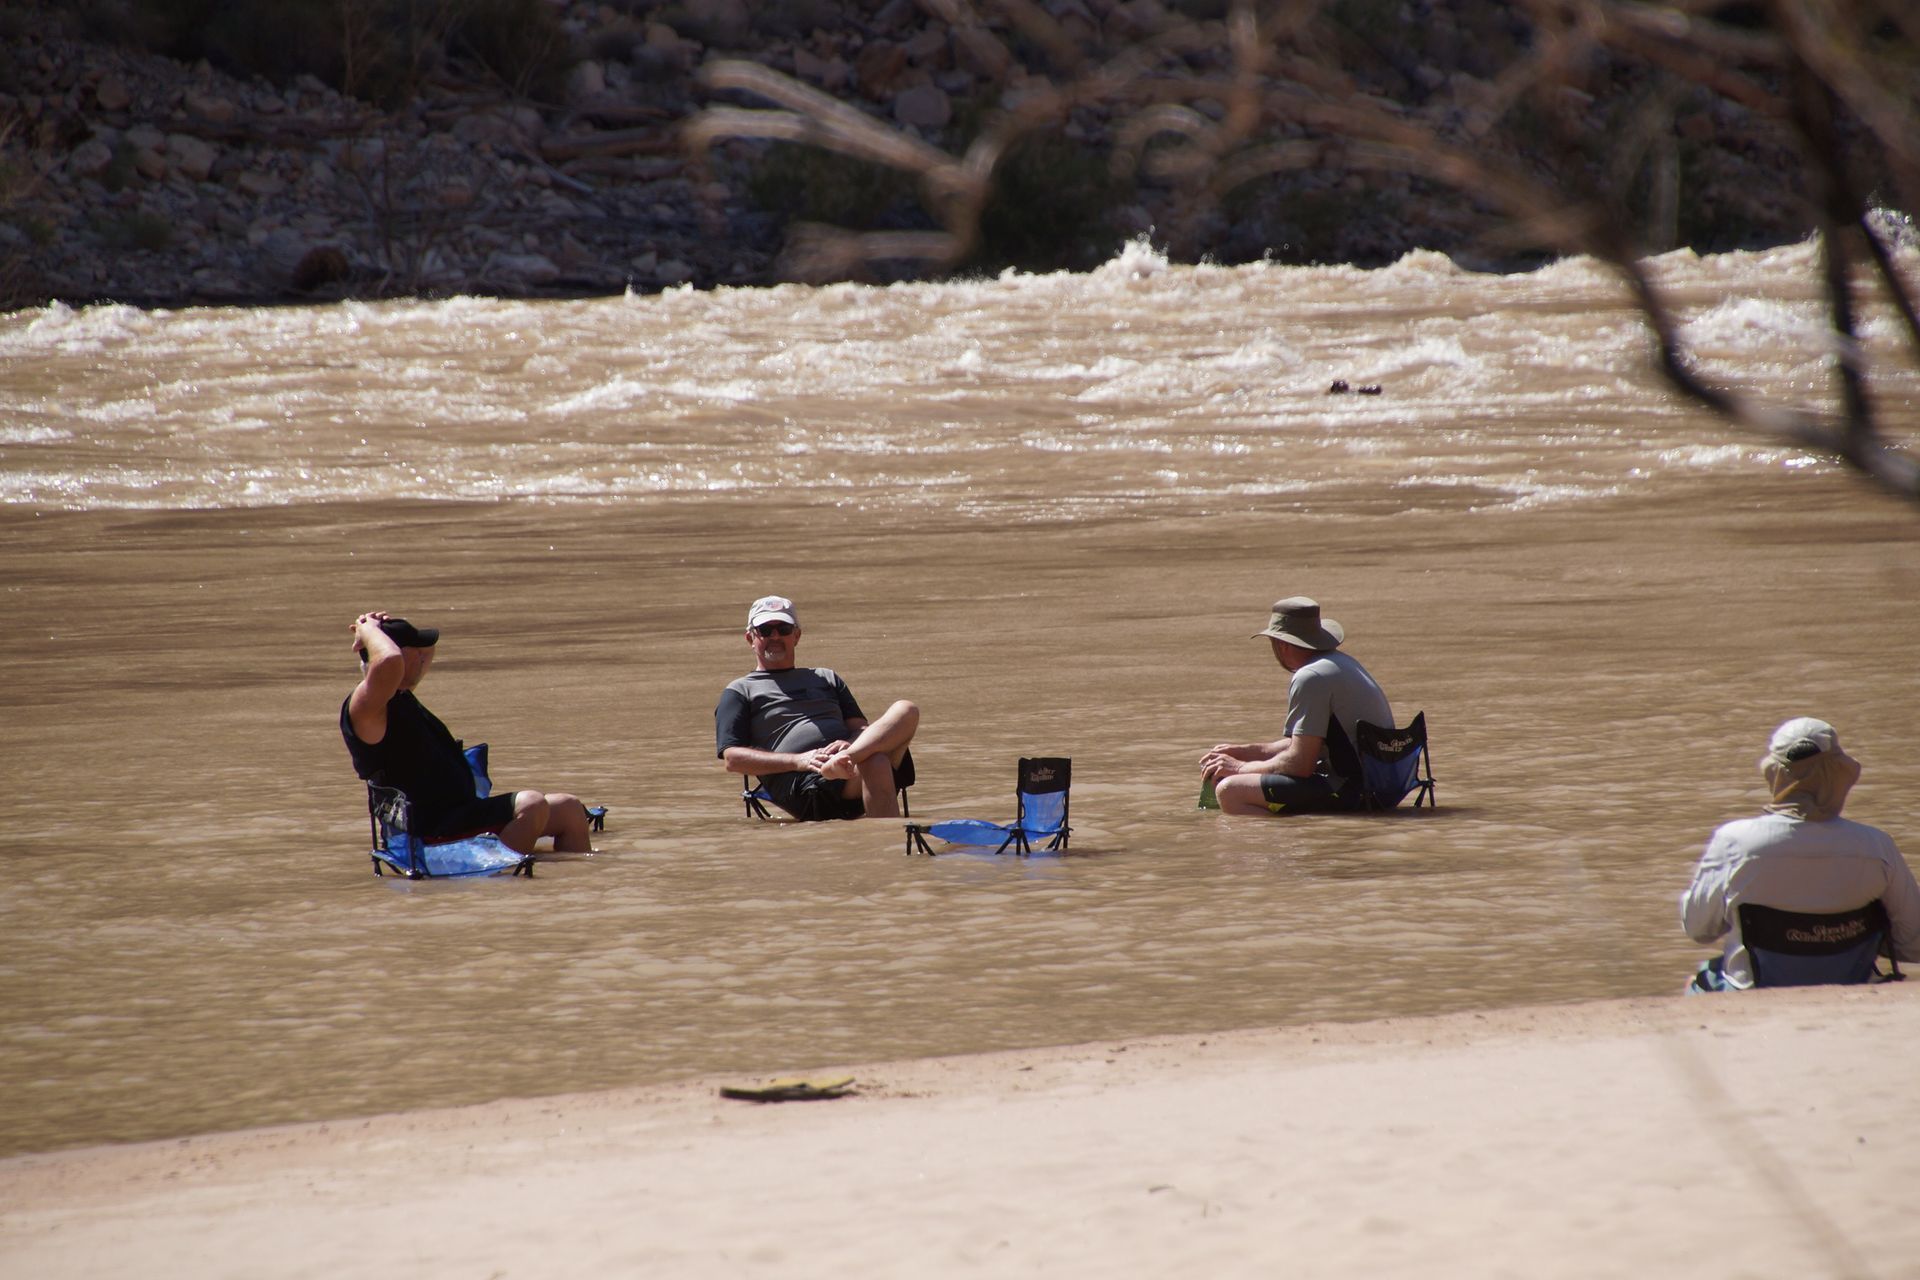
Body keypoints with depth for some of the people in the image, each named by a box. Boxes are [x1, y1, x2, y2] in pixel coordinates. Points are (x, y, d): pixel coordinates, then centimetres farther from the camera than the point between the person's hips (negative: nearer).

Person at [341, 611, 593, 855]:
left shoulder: (400, 695, 16)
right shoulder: (363, 708, -16)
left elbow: (426, 651, 35)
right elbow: (389, 662, -37)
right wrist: (368, 630, -17)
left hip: (462, 812, 11)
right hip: (430, 833, -11)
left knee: (568, 809, 9)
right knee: (531, 805, -30)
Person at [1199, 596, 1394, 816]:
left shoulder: (1311, 678, -16)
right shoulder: (1343, 662, 16)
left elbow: (1300, 763, -17)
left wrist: (1241, 767, -4)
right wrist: (1246, 750, 23)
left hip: (1348, 789, -11)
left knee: (1229, 791, -19)